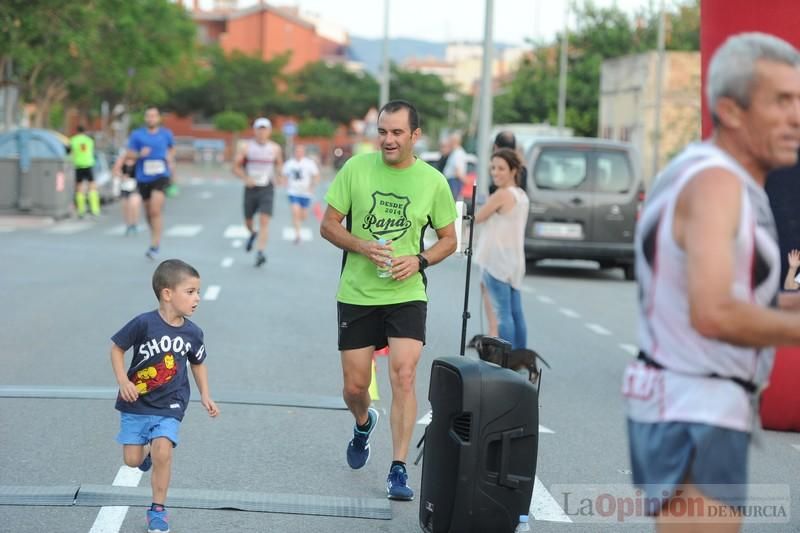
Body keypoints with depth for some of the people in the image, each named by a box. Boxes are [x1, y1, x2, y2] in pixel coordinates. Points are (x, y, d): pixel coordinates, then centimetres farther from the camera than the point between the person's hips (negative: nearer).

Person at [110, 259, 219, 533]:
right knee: (132, 460, 3)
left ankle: (158, 510, 1)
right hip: (136, 403, -1)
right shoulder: (144, 324, -20)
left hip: (169, 407, 1)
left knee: (163, 453, -17)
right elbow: (116, 348, -8)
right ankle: (148, 451, 42)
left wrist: (205, 395, 6)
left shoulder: (193, 333, -7)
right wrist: (123, 381, -18)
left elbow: (198, 363, 11)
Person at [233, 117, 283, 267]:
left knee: (264, 221, -15)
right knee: (248, 221, 14)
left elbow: (279, 163, 20)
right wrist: (246, 178, -16)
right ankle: (253, 233, 50)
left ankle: (260, 253, -19)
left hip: (267, 188, -1)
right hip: (251, 188, 1)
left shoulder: (275, 148, 1)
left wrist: (278, 174, 0)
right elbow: (236, 167, 0)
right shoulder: (246, 147, -3)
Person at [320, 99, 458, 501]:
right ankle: (364, 423, 44)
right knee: (355, 387, 7)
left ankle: (398, 470, -7)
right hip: (357, 294, 1)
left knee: (403, 376, -16)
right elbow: (328, 225, 1)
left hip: (406, 294, -1)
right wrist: (363, 246, -17)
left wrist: (419, 260, -11)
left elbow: (448, 239, 8)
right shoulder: (356, 168, -3)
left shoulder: (432, 181, -1)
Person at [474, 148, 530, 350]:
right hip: (514, 261, 9)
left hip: (498, 261, -9)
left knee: (502, 312, -9)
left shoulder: (502, 194, -13)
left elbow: (476, 218, -6)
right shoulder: (522, 196, 12)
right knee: (516, 312, 10)